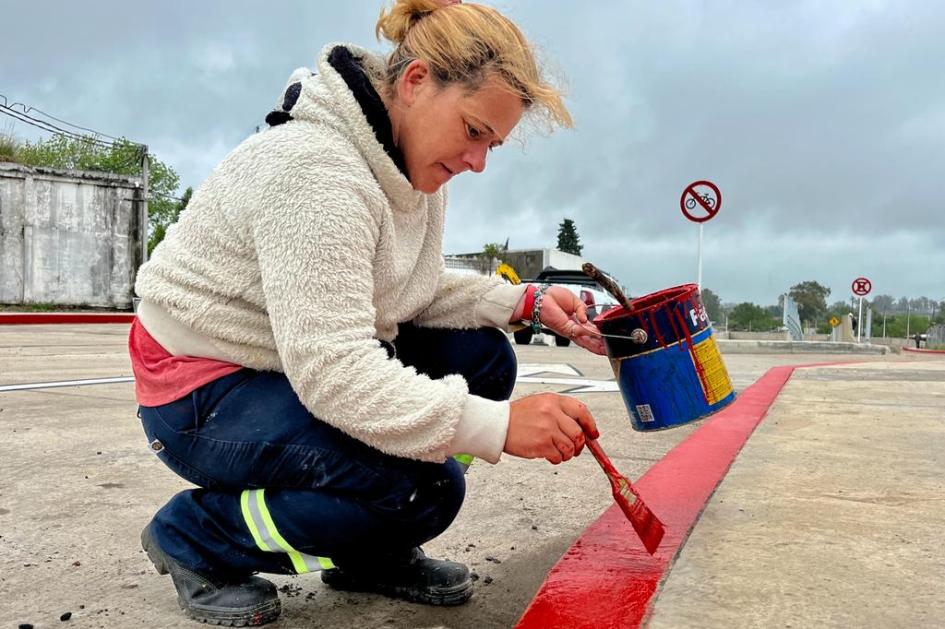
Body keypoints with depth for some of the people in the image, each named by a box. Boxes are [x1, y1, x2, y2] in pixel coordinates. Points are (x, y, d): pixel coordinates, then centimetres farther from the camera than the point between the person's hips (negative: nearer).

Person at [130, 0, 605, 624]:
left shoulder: (413, 165, 0)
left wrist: (527, 302, -10)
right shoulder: (314, 166, -29)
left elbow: (416, 291, 5)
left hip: (307, 363, 9)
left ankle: (374, 554, 8)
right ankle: (194, 536, -2)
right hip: (203, 391, -9)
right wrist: (497, 426, -39)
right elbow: (328, 369, -35)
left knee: (481, 355, -4)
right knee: (423, 489, -24)